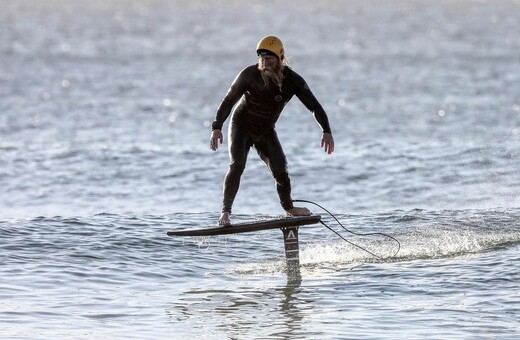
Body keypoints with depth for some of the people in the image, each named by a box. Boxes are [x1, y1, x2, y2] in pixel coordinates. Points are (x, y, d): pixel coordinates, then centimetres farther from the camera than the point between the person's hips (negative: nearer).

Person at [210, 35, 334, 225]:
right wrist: (217, 127, -20)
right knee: (237, 165, -21)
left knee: (280, 169, -3)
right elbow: (229, 100, -13)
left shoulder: (292, 80, -16)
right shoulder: (250, 74, -21)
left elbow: (314, 106, -14)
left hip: (265, 131, 2)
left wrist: (326, 131, -27)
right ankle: (225, 211, -19)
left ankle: (289, 207, 22)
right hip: (241, 127, -2)